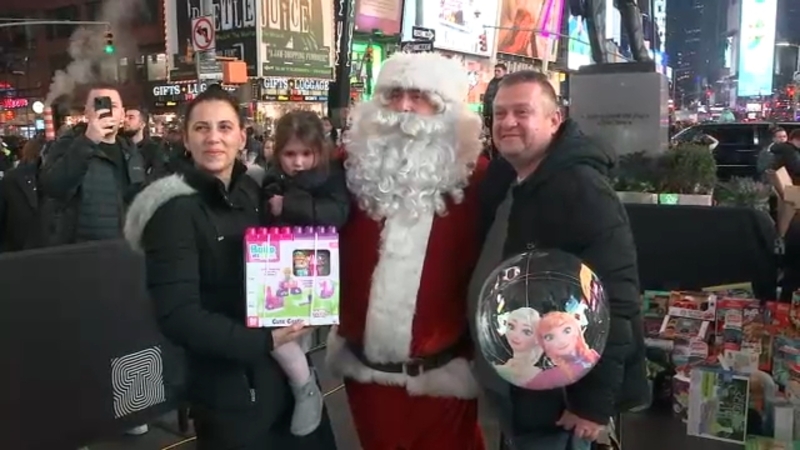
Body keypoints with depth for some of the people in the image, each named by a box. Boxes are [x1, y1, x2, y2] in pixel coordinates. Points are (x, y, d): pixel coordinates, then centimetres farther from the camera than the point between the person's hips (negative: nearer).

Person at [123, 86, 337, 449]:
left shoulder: (255, 192, 2)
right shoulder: (175, 210, -14)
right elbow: (177, 315, -19)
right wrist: (262, 341, -22)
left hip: (286, 370, 6)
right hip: (228, 388, -6)